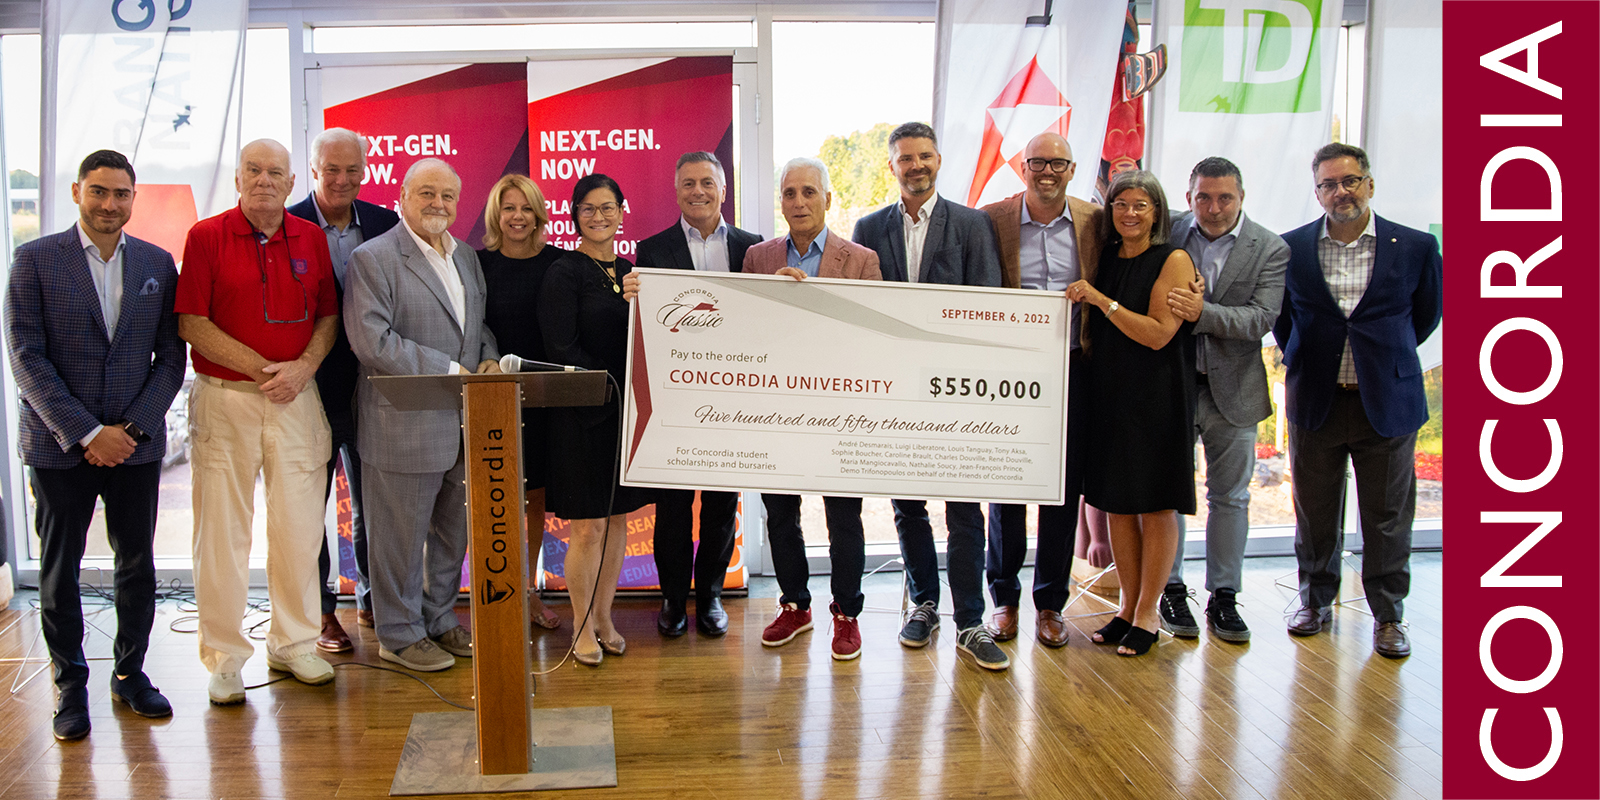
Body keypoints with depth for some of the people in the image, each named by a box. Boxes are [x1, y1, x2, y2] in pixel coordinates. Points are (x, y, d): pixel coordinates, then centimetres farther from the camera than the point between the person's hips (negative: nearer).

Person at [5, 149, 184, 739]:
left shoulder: (157, 264, 5)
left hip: (136, 444, 2)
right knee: (59, 570, 6)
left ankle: (130, 671, 24)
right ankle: (70, 685, 19)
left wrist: (133, 428, -8)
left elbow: (171, 357, 4)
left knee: (138, 563, 8)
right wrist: (86, 433, -14)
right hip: (59, 446, -2)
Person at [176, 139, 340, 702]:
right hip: (224, 398, -3)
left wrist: (303, 366, -8)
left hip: (297, 398, 3)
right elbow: (191, 323, -5)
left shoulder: (311, 238, 9)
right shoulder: (206, 236, 0)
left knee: (299, 525, 6)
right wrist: (260, 367, -12)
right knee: (222, 530, 1)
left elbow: (329, 315, 10)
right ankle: (224, 659, 11)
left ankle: (294, 643, 20)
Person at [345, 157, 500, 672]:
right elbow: (372, 341, -18)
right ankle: (399, 634, 19)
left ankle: (440, 619, 33)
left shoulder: (467, 258, 15)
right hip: (404, 427, -7)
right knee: (401, 533, 4)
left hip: (463, 424, 7)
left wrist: (489, 360, 0)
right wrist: (451, 371, -19)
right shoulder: (372, 259, -8)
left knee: (454, 530, 17)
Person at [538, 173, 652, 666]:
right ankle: (583, 626, 13)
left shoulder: (631, 271, 12)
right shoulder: (564, 273, -6)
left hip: (626, 410, 6)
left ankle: (604, 617, 24)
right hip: (583, 415, -6)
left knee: (617, 519, 11)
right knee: (588, 527, -2)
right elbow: (563, 349, -13)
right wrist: (613, 385, -17)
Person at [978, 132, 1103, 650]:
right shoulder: (992, 220, 0)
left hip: (1072, 372, 2)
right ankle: (1004, 599, 20)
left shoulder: (1094, 222, 5)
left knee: (1064, 490, 7)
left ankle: (1051, 602, 20)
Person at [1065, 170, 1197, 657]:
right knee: (1116, 503, 8)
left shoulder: (1173, 261, -5)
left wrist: (1101, 300, -15)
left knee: (1155, 506, 1)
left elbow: (1159, 333, -14)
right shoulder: (1106, 260, 11)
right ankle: (1128, 606, 19)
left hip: (1156, 397, -6)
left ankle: (1147, 613, 10)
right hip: (1108, 392, 6)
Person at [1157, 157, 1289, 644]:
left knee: (1230, 497, 9)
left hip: (1232, 389, 1)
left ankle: (1224, 598, 20)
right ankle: (1171, 591, 19)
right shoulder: (1167, 236, -1)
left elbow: (1260, 319, -14)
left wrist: (1203, 312, -28)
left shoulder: (1270, 250, -3)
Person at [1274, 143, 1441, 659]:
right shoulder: (1291, 247, 0)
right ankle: (1316, 601, 29)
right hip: (1315, 402, 1)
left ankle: (1388, 616, 19)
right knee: (1315, 512, 12)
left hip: (1388, 402, -1)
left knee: (1388, 516, 5)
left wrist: (1386, 359, 13)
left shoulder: (1416, 247, -3)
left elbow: (1427, 312, 11)